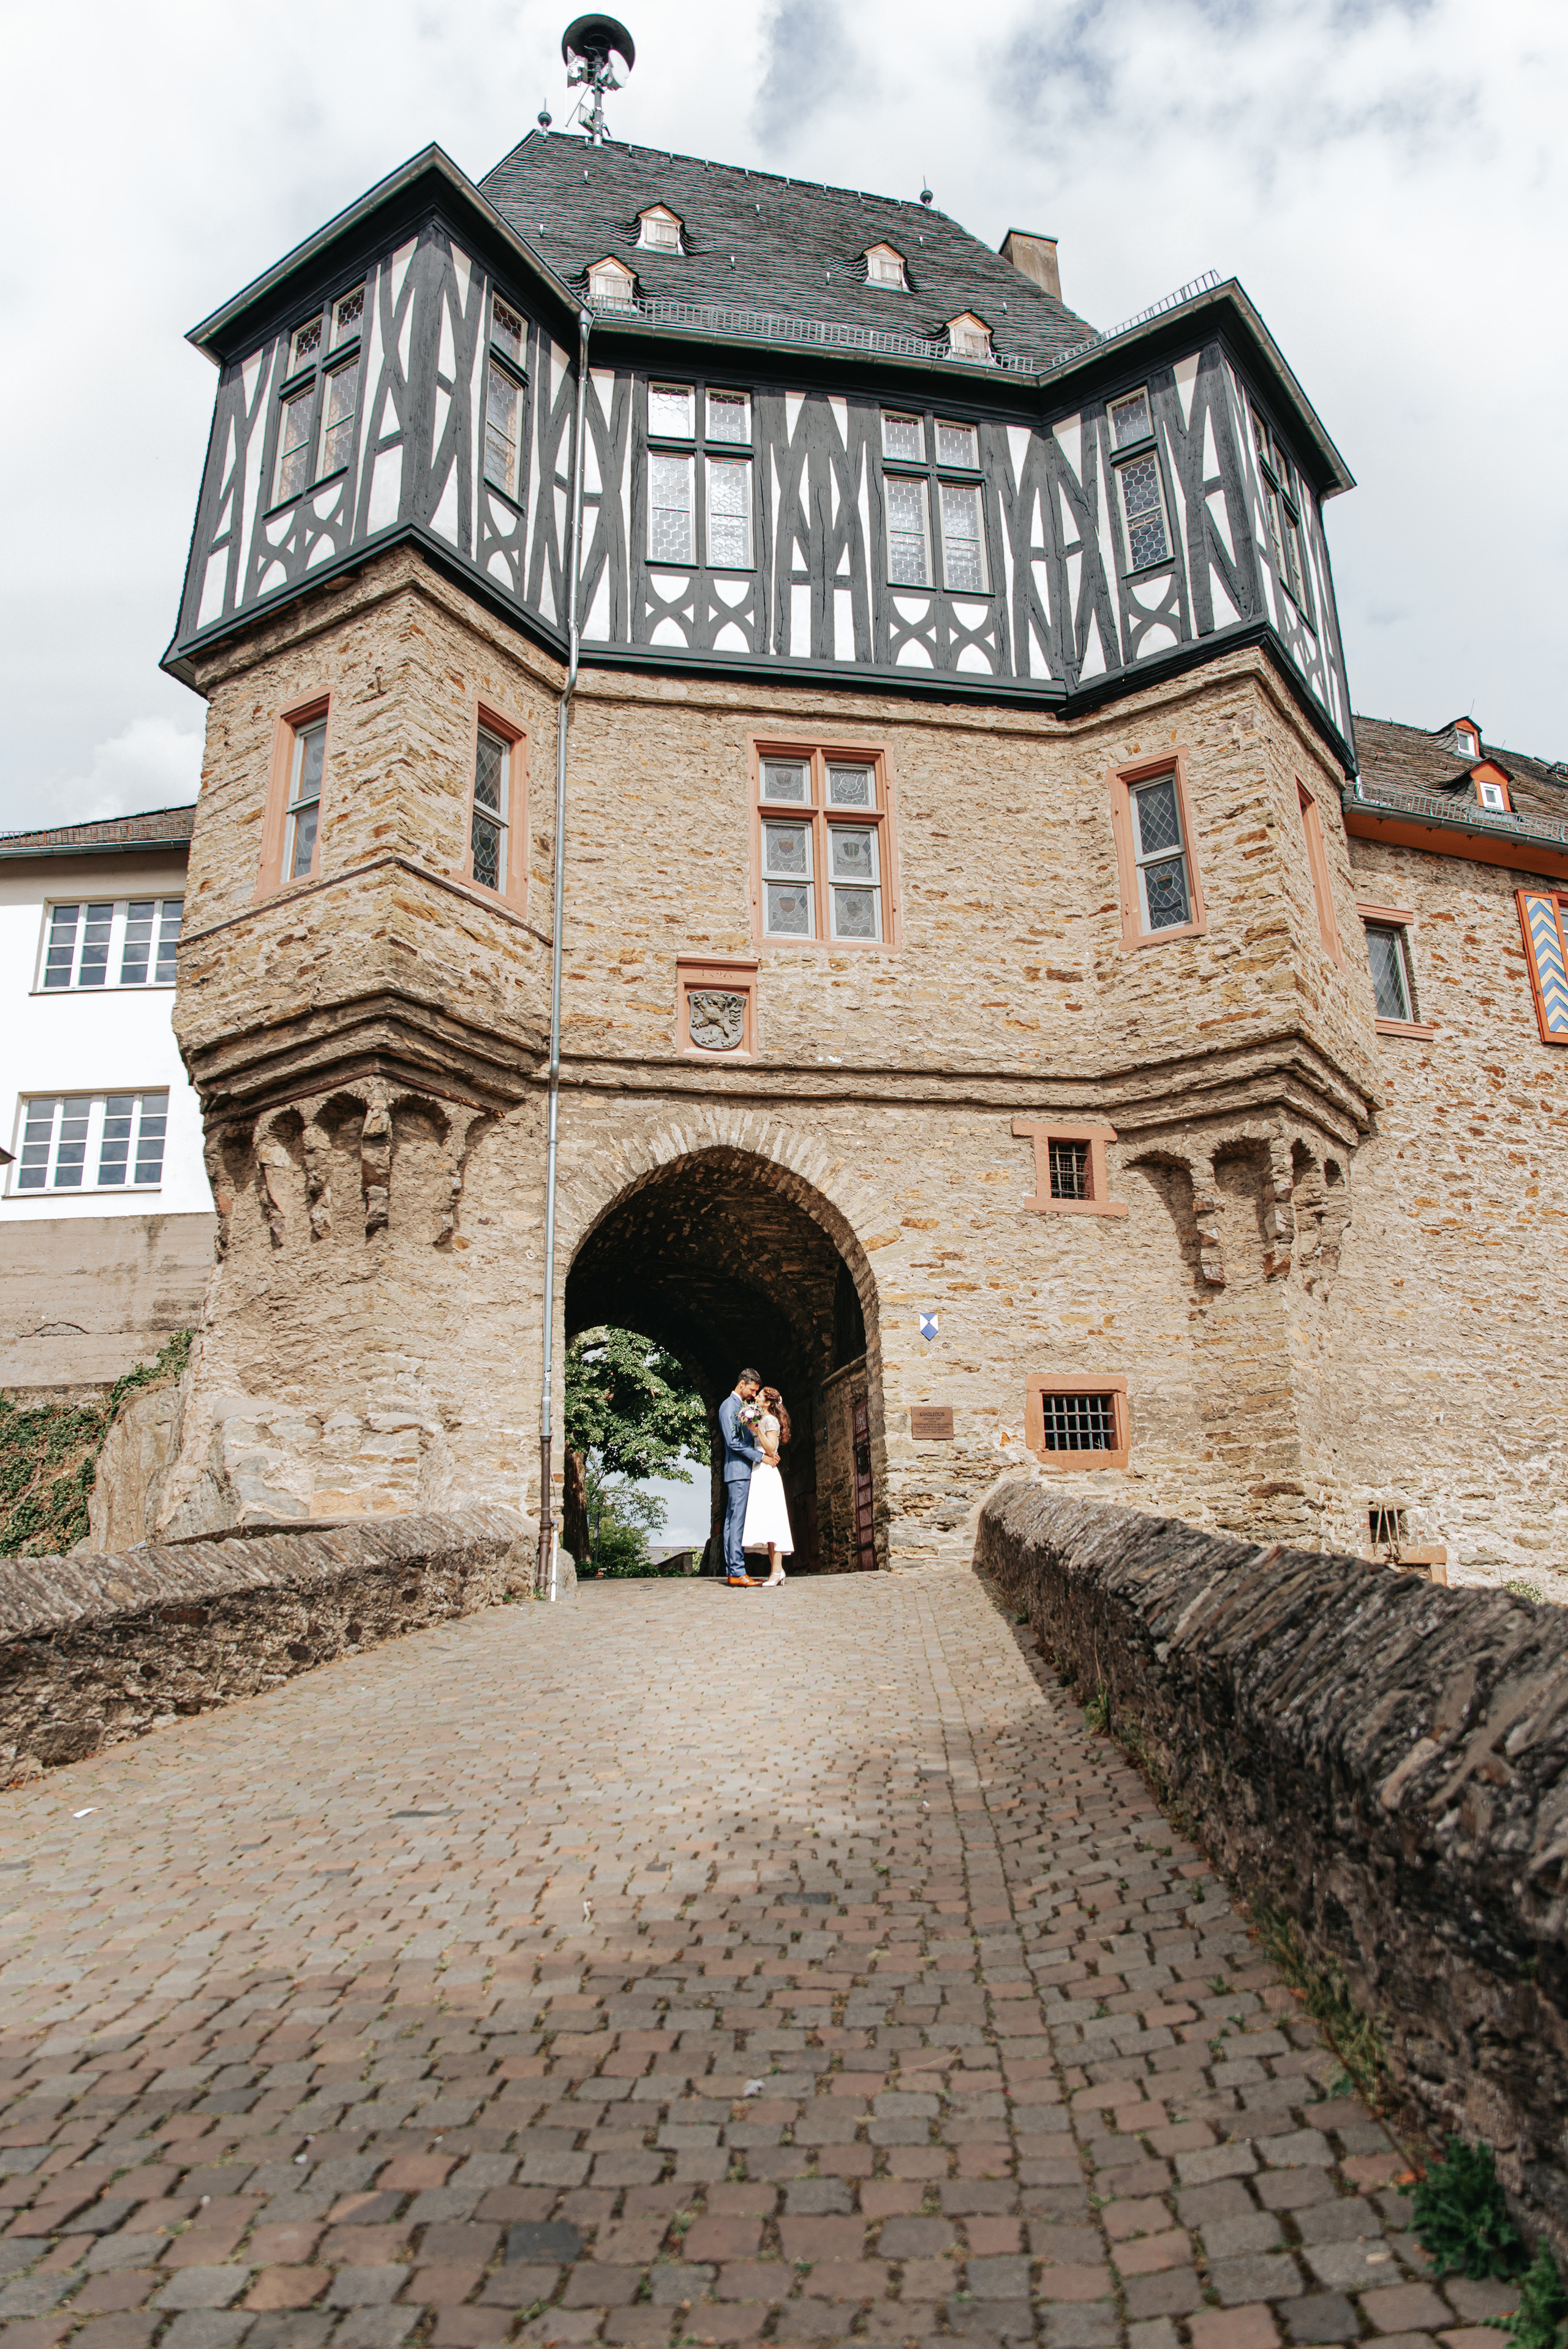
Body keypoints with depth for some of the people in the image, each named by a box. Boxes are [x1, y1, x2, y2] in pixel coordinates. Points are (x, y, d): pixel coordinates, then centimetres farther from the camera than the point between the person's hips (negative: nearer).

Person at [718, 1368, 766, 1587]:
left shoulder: (742, 1407, 21)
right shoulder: (729, 1406, -8)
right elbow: (733, 1441, -17)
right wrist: (761, 1456, -15)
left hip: (743, 1471, 10)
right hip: (738, 1470, -10)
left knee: (733, 1521, 7)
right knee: (737, 1521, -12)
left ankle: (732, 1572, 7)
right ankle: (737, 1573, -14)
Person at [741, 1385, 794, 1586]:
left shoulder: (771, 1420, -4)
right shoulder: (763, 1420, 21)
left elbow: (771, 1449, -16)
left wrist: (757, 1430, -23)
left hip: (766, 1474, -9)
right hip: (759, 1474, 9)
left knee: (770, 1519, -14)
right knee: (767, 1521, 4)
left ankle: (776, 1570, -18)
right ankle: (776, 1569, 2)